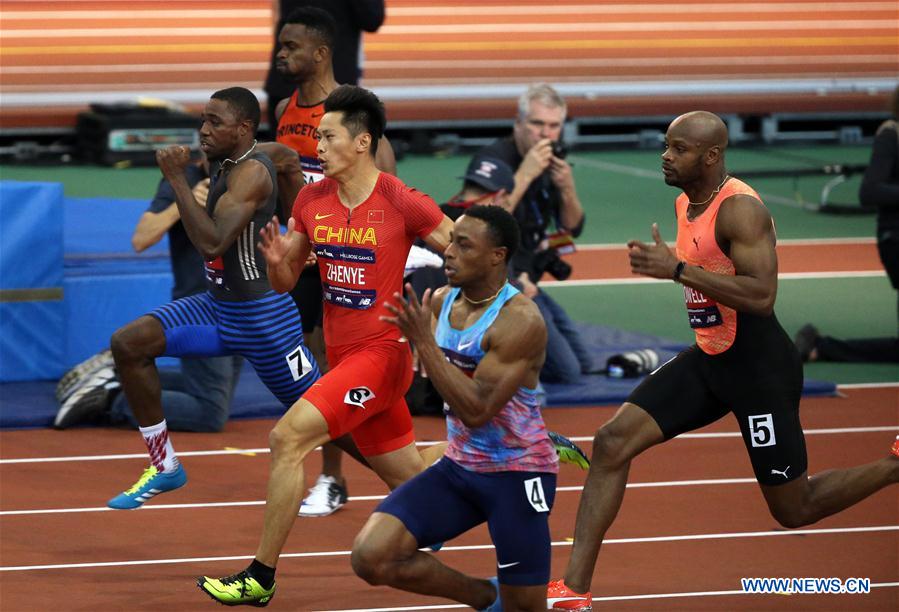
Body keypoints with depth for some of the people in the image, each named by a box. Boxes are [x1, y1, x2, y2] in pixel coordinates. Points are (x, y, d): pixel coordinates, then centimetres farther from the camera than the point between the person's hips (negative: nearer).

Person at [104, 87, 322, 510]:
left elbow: (212, 243, -32)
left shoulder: (251, 172, -21)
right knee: (129, 344, -4)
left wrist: (177, 178, -30)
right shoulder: (228, 166, 7)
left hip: (260, 313, -9)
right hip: (218, 304, 9)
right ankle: (165, 466, 3)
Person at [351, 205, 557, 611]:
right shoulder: (440, 301, 2)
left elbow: (475, 410, -26)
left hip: (517, 473, -6)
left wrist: (422, 340, -27)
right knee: (371, 556, -12)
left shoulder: (520, 321, -21)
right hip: (458, 467, 6)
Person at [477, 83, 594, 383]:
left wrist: (567, 187, -11)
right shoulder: (495, 158, -17)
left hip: (525, 283, 9)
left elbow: (573, 229, 9)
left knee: (583, 364, 16)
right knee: (565, 372, -14)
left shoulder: (552, 162, 7)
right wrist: (525, 175, -31)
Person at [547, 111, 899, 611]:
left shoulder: (740, 209, -20)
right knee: (613, 442, -6)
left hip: (761, 367, -9)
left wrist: (677, 269, -32)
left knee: (795, 509, 2)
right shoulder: (686, 204, 8)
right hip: (710, 359, 9)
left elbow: (762, 296, -32)